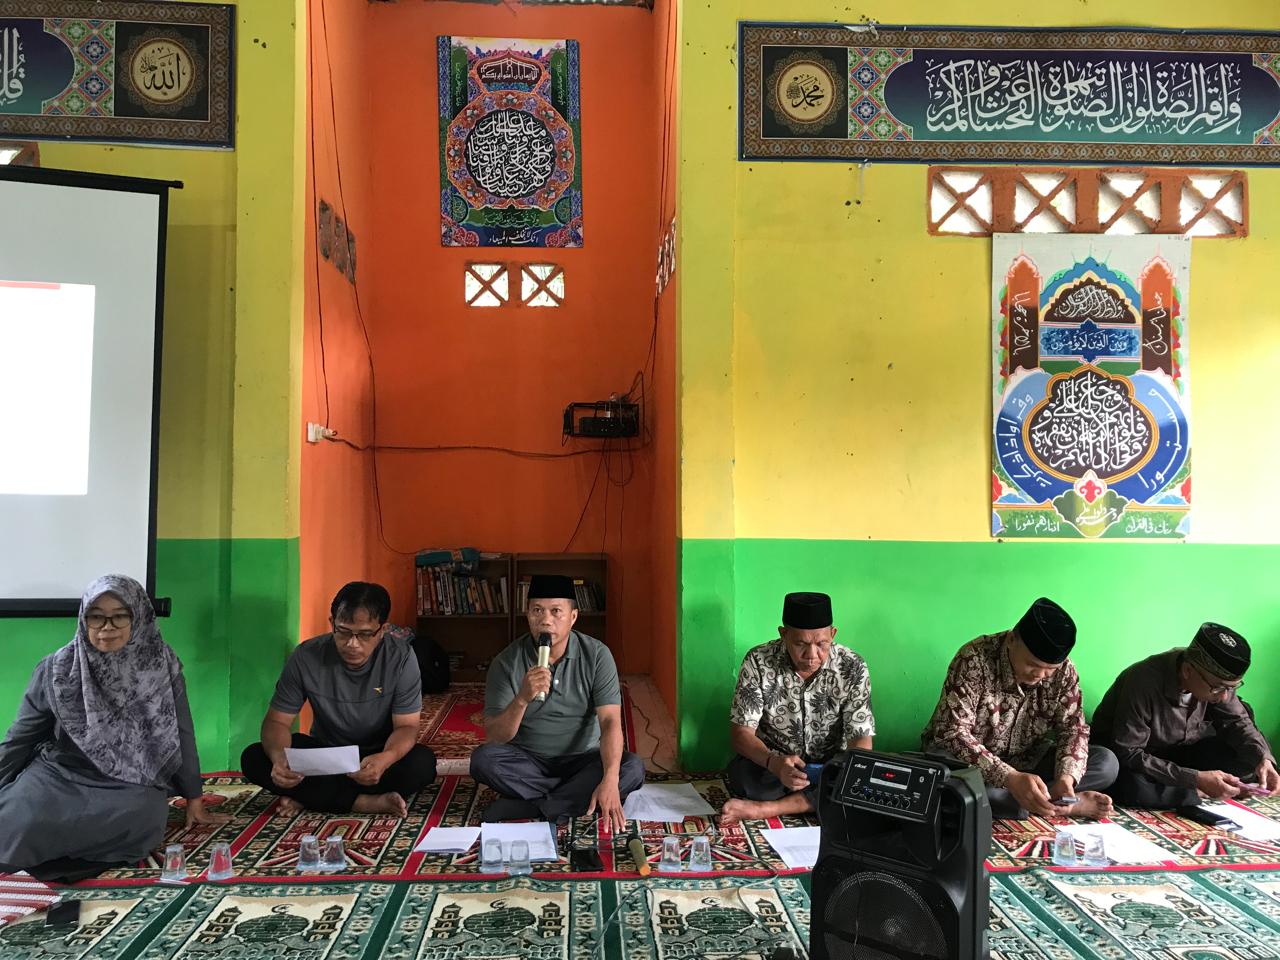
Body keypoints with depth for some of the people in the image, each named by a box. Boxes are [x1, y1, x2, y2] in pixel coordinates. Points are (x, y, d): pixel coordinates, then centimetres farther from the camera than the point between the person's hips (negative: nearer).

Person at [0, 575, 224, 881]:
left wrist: (194, 799, 6)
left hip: (131, 785, -1)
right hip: (60, 773, 1)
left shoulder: (162, 666, -5)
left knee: (143, 818, -35)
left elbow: (182, 735, 2)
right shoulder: (57, 669, -4)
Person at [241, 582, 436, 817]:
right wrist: (279, 758, -36)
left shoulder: (400, 657, -21)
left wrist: (386, 758, -43)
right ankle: (366, 803, -25)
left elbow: (407, 726, -19)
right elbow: (277, 721, -12)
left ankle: (312, 796, -19)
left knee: (423, 763, -33)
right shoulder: (306, 657, -17)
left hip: (378, 756, -2)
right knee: (253, 758, -24)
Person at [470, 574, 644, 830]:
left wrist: (610, 781, -35)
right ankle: (578, 794, -19)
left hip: (582, 760, 0)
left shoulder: (596, 655, -11)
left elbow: (610, 722, -18)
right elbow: (493, 738, -15)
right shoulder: (506, 662, -11)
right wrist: (522, 699, -35)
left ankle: (528, 807, -23)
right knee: (482, 758, -28)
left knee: (632, 767, -26)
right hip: (528, 762, 0)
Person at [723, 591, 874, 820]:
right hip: (770, 764, -1)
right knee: (742, 774, -34)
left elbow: (861, 740, -14)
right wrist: (774, 764, -38)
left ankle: (766, 808, -24)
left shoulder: (852, 668, -14)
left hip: (830, 767, 2)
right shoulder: (758, 662, -16)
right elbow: (740, 733, -17)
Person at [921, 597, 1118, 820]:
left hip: (1026, 763, 4)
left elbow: (1073, 727, -6)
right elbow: (953, 732, -30)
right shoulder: (974, 660, -25)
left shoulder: (1064, 671, -8)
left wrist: (1066, 777, -27)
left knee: (1106, 762, -11)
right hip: (972, 763, -4)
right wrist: (1010, 778, -41)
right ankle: (1063, 806, -28)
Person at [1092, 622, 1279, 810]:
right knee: (1131, 787, -38)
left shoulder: (1217, 677, -13)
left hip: (1176, 752, 5)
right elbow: (1128, 754, -30)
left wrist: (1263, 759, -20)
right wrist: (1195, 779, -34)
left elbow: (1237, 720, 0)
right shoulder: (1144, 683, -33)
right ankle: (1203, 793, -16)